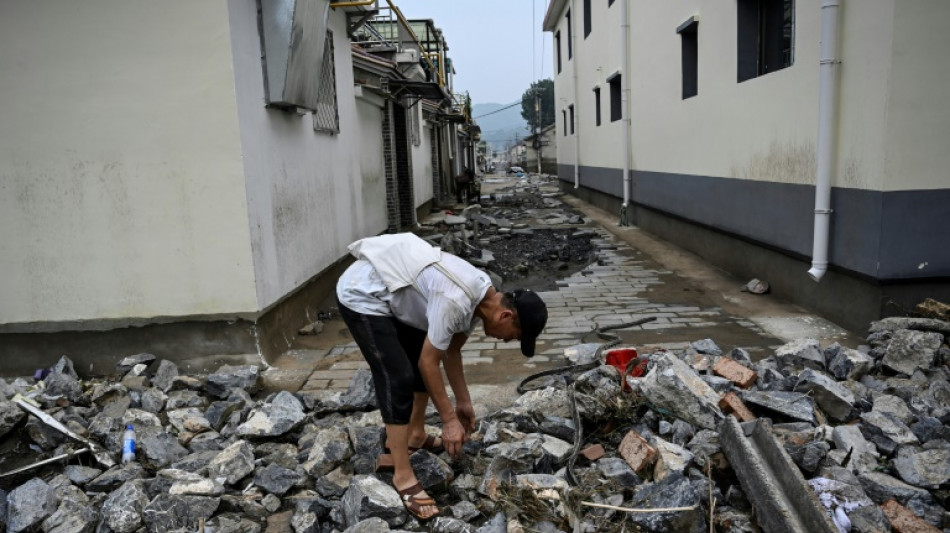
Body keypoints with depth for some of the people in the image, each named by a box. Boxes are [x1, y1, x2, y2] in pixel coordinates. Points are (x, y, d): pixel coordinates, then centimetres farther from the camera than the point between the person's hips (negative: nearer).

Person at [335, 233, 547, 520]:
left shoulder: (481, 298, -1)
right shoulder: (455, 302, -31)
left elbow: (451, 351, 11)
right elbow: (429, 362, -22)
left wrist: (463, 402, 16)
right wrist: (449, 420, -14)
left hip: (388, 292, 10)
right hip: (362, 295, -10)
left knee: (420, 363, 15)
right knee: (399, 379, -14)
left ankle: (415, 436, 33)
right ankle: (403, 476, -4)